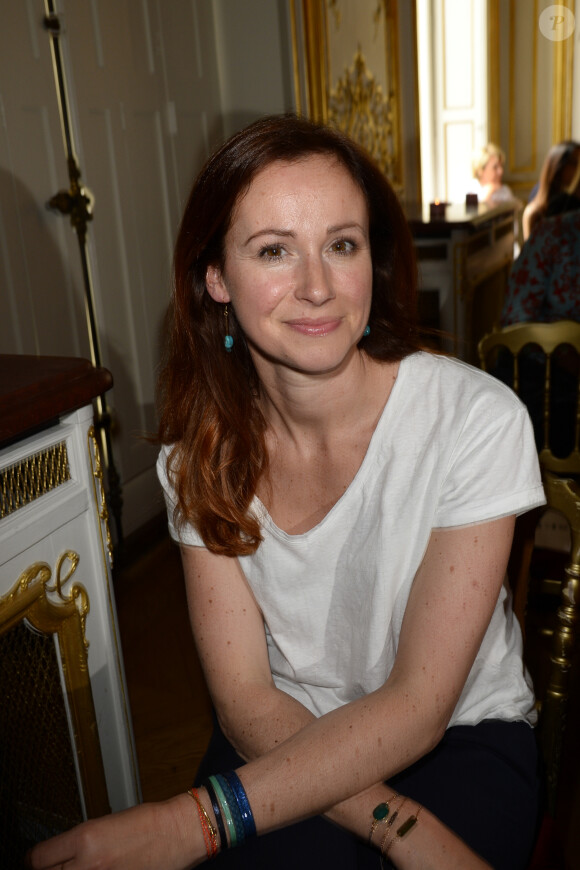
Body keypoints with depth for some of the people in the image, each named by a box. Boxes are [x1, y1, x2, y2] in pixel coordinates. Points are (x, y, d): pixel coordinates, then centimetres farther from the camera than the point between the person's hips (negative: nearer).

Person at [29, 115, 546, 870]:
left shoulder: (476, 419, -19)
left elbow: (418, 706, -19)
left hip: (462, 732, 0)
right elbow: (244, 696, -10)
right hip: (286, 734, 1)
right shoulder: (201, 446, -10)